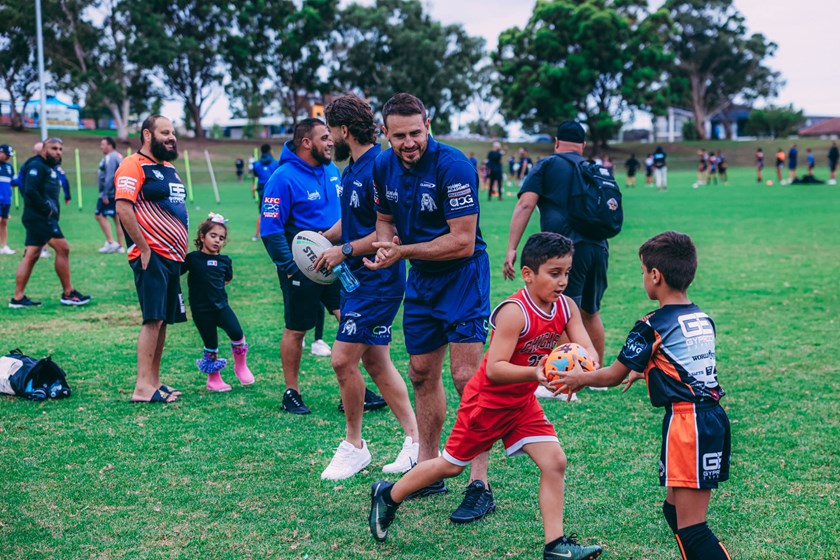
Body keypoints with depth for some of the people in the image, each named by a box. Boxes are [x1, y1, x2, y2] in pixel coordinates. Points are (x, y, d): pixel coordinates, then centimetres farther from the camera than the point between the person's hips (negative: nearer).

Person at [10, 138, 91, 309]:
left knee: (31, 256, 9)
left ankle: (18, 298, 10)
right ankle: (68, 294, -5)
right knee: (63, 248, -10)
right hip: (38, 217, -10)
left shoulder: (50, 168, 21)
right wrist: (47, 208, -17)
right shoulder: (37, 166, -10)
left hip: (41, 218, 10)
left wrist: (52, 209, 6)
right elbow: (30, 191, -22)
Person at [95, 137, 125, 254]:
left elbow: (109, 177, -20)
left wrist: (105, 194, -21)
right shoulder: (118, 156, 19)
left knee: (100, 215, -5)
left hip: (110, 193, -10)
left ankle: (111, 242, -9)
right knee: (117, 218, 9)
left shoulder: (110, 158, -12)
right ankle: (120, 246, 9)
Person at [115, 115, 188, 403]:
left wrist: (182, 250, 17)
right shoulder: (134, 165, -9)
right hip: (152, 257, -9)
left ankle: (154, 381, 16)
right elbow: (123, 208, -19)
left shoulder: (169, 168, 20)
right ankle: (143, 387, -13)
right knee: (153, 319, -13)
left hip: (172, 257, 9)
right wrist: (144, 249, -19)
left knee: (162, 320, 10)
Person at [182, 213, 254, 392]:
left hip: (221, 305, 3)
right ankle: (214, 380, 20)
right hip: (201, 310, -3)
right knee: (211, 346, 2)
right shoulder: (192, 258, -5)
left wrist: (214, 286, 12)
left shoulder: (225, 260, 7)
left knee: (237, 334, -15)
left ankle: (241, 367, 8)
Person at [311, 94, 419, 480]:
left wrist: (342, 252, -16)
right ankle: (414, 438, 19)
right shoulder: (351, 169, 12)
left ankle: (354, 446, 8)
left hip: (378, 280, -10)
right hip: (357, 278, 10)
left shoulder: (378, 170, -18)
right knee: (375, 361, 11)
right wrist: (320, 239, 8)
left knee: (343, 359, -8)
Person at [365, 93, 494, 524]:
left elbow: (463, 242, -24)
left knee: (466, 377, -12)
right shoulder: (384, 166, 0)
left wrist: (403, 252, -20)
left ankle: (479, 486, -7)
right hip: (421, 278, 8)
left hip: (462, 276, -7)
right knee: (422, 373, 13)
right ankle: (428, 469, 28)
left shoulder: (453, 166, -22)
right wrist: (385, 245, -7)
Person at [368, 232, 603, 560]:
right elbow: (494, 369, -32)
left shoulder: (566, 307, -8)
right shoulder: (515, 312, -28)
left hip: (522, 403, 6)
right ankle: (387, 496, 30)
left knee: (555, 461, -6)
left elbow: (588, 352, -13)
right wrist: (535, 373, -45)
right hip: (487, 401, -6)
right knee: (451, 465, 9)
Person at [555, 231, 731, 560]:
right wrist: (643, 372, 37)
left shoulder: (651, 327, -9)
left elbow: (613, 376, -1)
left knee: (690, 528, -7)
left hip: (686, 421, -8)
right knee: (675, 510, 17)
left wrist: (580, 378, 16)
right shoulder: (704, 319, 13)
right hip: (715, 418, 9)